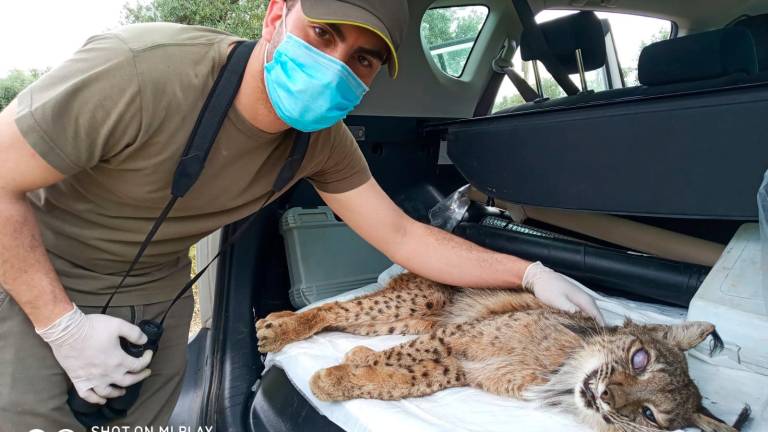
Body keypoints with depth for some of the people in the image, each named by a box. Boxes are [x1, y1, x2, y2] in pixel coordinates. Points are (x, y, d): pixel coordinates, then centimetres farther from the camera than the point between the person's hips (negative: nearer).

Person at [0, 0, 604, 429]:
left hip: (156, 294, 4)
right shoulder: (141, 71, -35)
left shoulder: (323, 141, -16)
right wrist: (62, 325, -24)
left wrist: (528, 273, -14)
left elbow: (402, 237, -10)